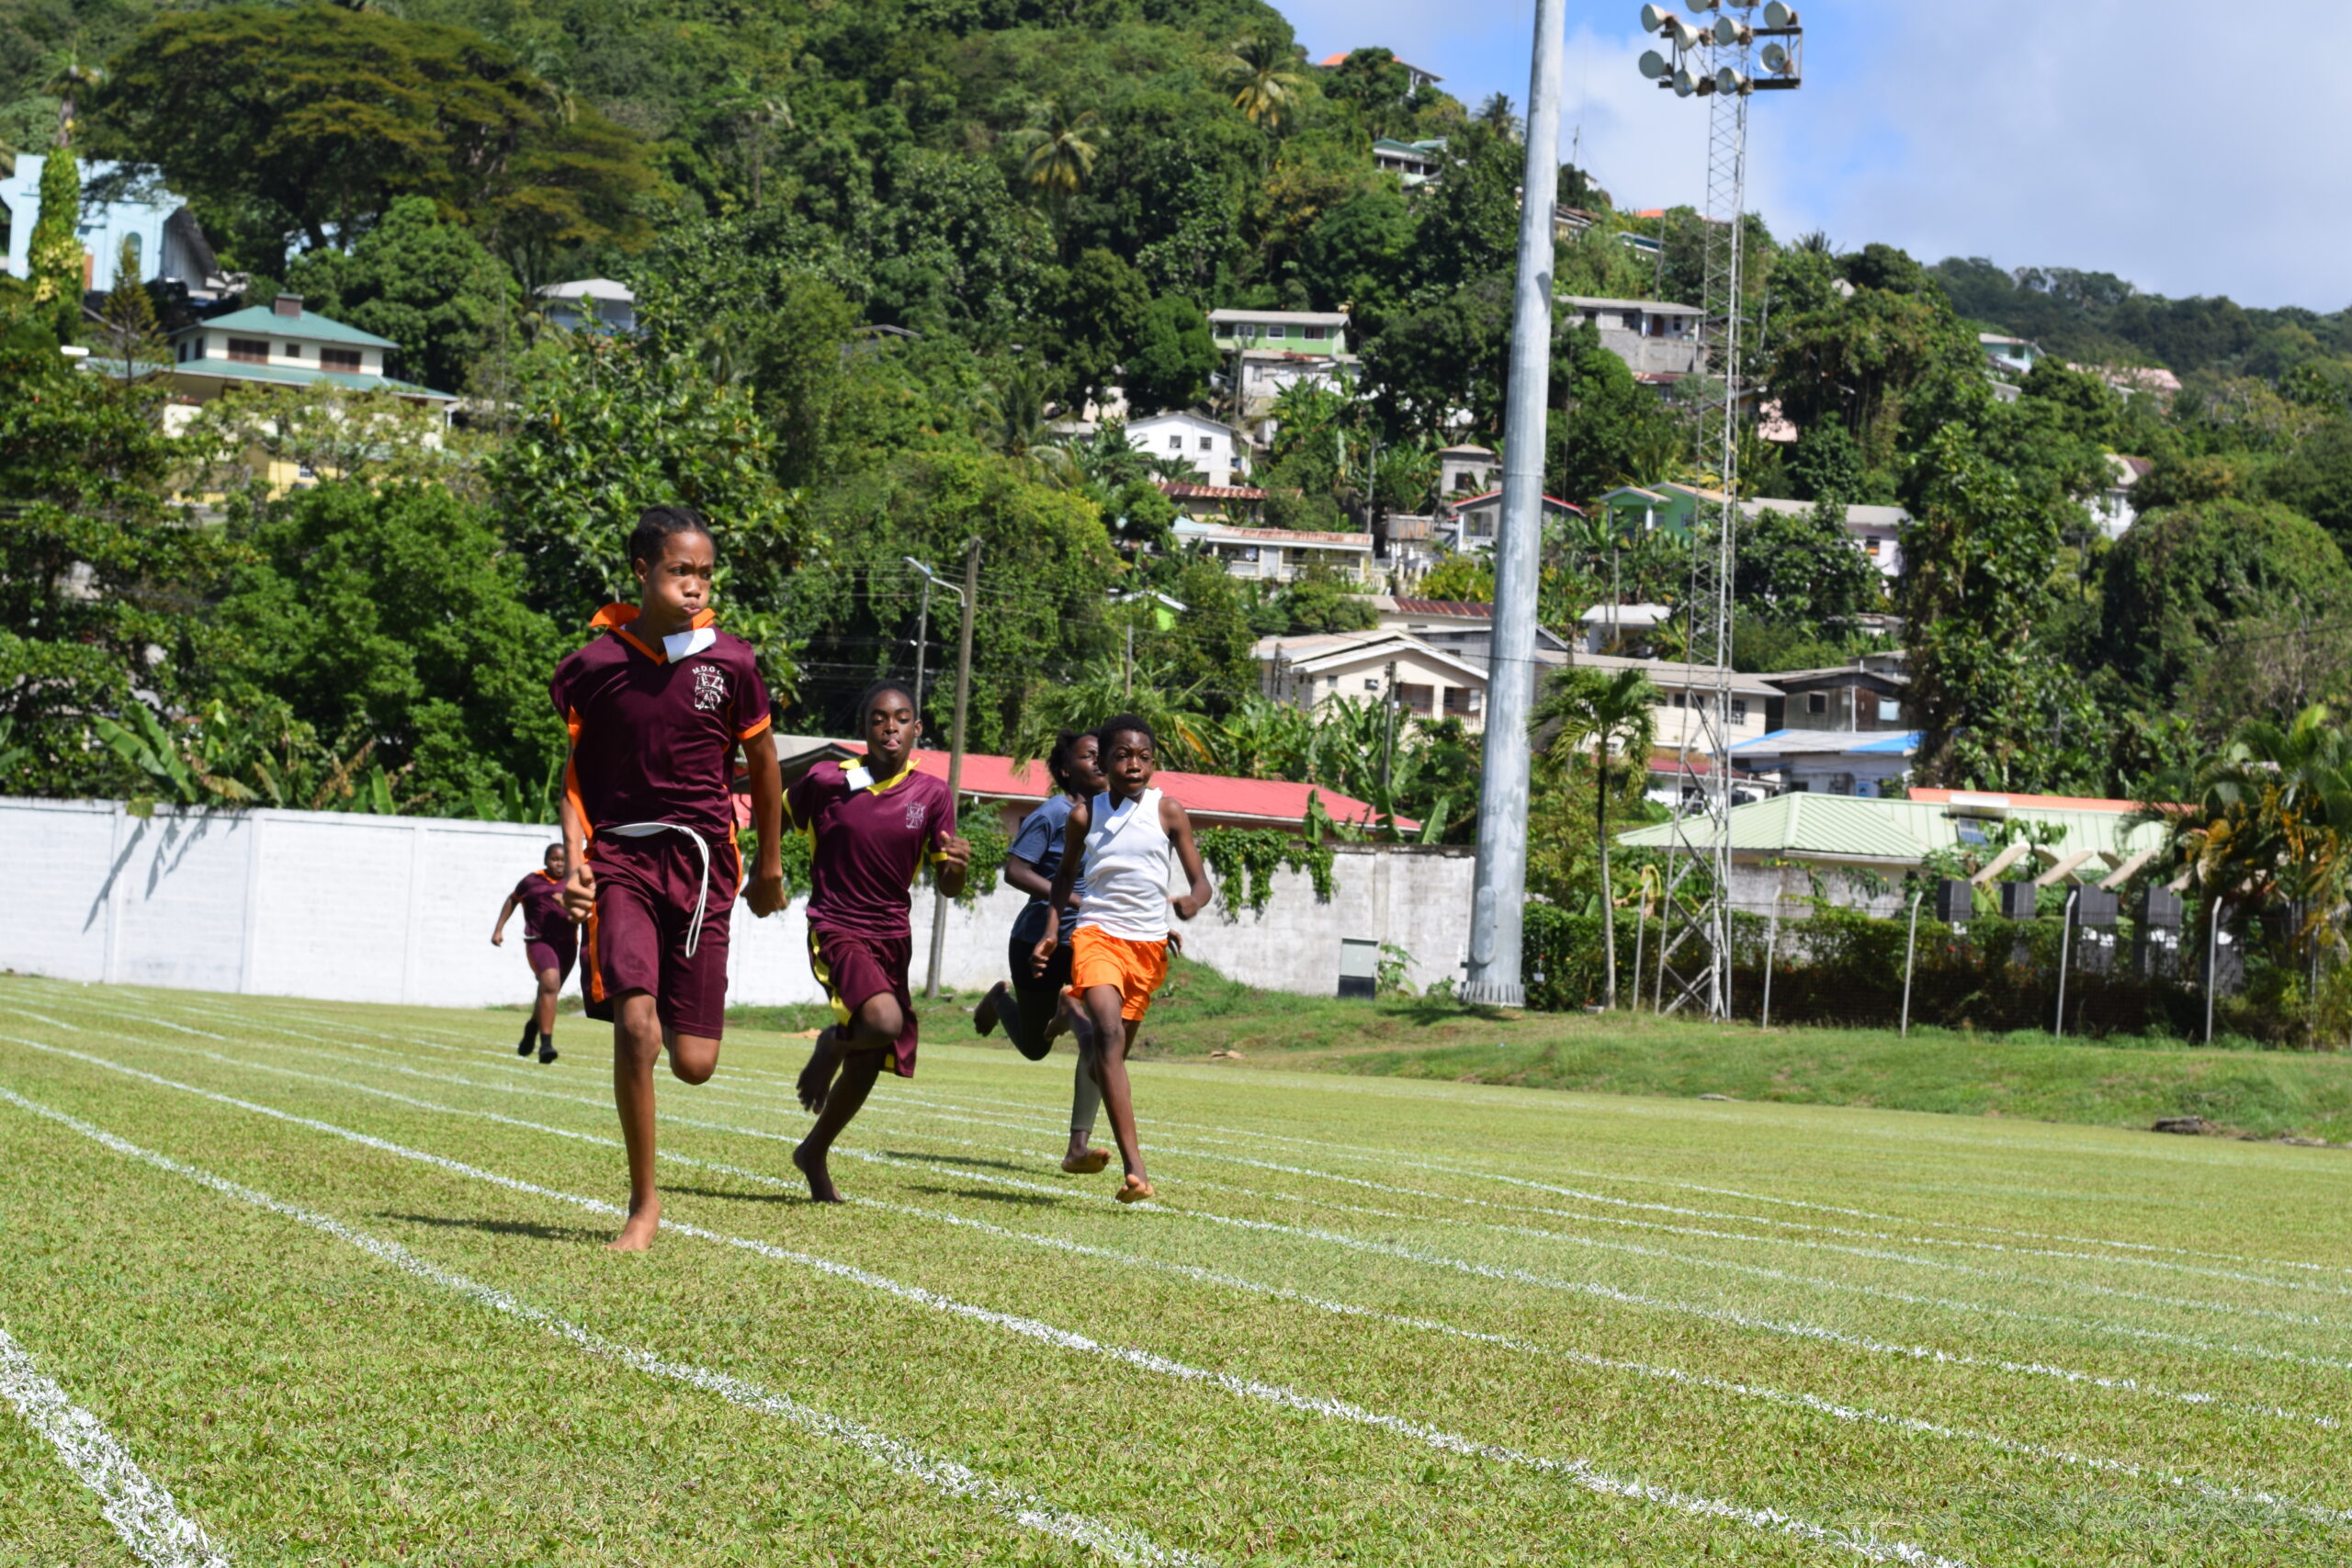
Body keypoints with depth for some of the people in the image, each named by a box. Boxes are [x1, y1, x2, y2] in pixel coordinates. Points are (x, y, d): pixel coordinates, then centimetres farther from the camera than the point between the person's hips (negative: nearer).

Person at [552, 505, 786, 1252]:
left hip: (700, 861, 1)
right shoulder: (596, 664, -3)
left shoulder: (729, 662, -2)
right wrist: (574, 857, -7)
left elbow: (762, 763, 12)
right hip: (620, 859, -1)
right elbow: (576, 772, 8)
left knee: (694, 1063, -4)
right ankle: (644, 1204, -5)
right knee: (635, 1023, -19)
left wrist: (770, 866, 19)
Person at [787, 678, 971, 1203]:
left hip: (891, 937, 4)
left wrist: (958, 866, -23)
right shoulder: (827, 781, -8)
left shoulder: (932, 795, -1)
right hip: (836, 930, -4)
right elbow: (779, 817, 12)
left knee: (867, 1066, 10)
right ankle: (832, 1044, 5)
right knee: (885, 1021, -31)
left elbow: (948, 888, -2)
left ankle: (814, 1154, 34)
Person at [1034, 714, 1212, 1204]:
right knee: (1108, 1034, -25)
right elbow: (1065, 875, 17)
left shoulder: (1168, 812, 0)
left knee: (1115, 1051, 14)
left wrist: (1193, 901, -22)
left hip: (1149, 944, 2)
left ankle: (1072, 1009, 52)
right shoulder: (1084, 816, 2)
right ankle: (1134, 1167, -31)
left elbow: (1200, 880, 1)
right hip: (1097, 934, -2)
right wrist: (1052, 929, 3)